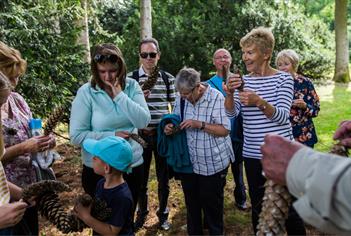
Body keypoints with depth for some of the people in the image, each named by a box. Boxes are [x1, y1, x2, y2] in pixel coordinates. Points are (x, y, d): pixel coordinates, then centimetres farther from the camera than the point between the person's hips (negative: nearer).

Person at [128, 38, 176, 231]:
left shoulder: (168, 78, 2)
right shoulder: (131, 78, -3)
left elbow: (175, 106, 9)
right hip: (140, 134, -1)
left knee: (163, 177, 11)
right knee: (141, 177, 12)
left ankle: (163, 213, 32)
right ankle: (142, 212, 34)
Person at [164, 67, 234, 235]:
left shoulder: (216, 98, -16)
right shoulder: (181, 99, -1)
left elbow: (225, 130, -19)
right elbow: (175, 121, 12)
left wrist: (200, 124, -29)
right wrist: (170, 127, -11)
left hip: (213, 163, -5)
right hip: (188, 161, 5)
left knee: (212, 204, 12)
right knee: (191, 202, 21)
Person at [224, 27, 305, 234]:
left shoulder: (283, 78, -6)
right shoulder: (244, 81, 6)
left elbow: (282, 116, -17)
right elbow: (231, 113, -5)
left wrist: (259, 102, -34)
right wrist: (230, 93, -24)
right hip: (252, 155, 4)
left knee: (289, 210, 7)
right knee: (257, 208, 16)